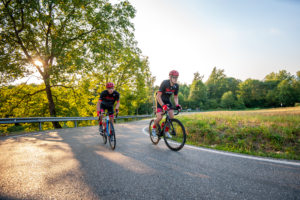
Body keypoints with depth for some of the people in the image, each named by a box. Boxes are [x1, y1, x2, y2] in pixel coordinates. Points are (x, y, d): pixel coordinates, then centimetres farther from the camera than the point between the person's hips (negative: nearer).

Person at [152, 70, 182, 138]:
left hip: (167, 100, 5)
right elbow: (158, 96, -29)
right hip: (160, 100, -5)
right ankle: (154, 128, 12)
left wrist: (177, 105, -18)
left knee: (171, 116, -11)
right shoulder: (164, 83, -27)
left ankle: (166, 131, 10)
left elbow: (175, 97, 1)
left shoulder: (176, 86, -11)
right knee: (159, 117, -19)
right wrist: (163, 105, -40)